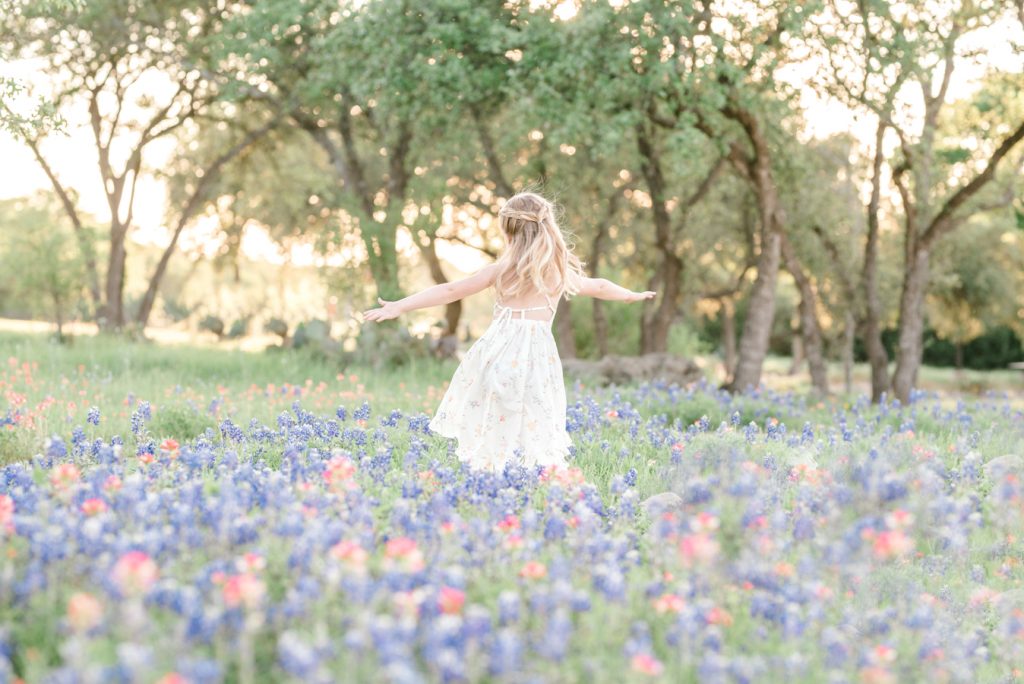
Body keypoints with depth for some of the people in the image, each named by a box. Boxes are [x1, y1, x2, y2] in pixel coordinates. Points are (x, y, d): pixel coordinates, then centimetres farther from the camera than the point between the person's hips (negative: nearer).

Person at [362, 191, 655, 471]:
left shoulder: (500, 270, 5)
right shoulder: (561, 272, 11)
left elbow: (449, 291, 4)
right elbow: (599, 287, 29)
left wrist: (399, 307, 7)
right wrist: (633, 295, 48)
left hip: (500, 352, -1)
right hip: (537, 355, 1)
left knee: (494, 427, 0)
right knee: (534, 429, 3)